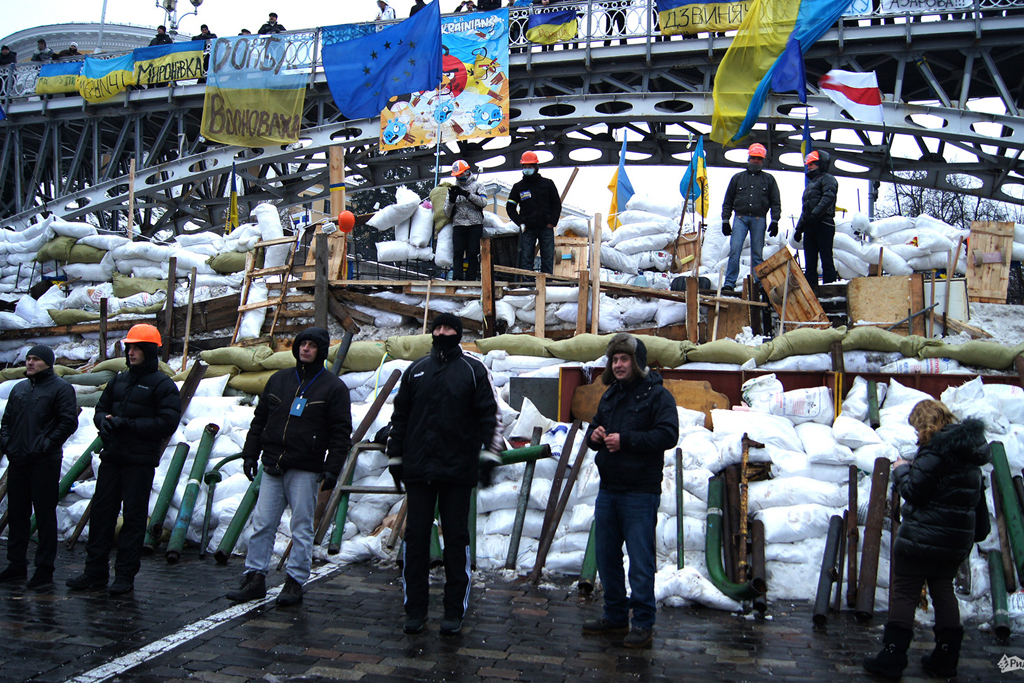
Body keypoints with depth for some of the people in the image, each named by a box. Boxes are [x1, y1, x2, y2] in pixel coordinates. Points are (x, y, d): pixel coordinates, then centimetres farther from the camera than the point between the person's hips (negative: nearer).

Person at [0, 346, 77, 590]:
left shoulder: (60, 388, -4)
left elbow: (68, 422, -11)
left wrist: (46, 445, -16)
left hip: (44, 463, -7)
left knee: (45, 515, -2)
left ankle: (44, 569, 4)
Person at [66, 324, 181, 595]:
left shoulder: (162, 385, -6)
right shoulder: (118, 380, 15)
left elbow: (167, 423, -15)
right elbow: (100, 409, 21)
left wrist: (128, 424, -19)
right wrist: (105, 420, -4)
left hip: (140, 462, -6)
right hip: (112, 458, 6)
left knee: (133, 516, 0)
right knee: (101, 511, 9)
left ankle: (125, 575, 8)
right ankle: (95, 571, 19)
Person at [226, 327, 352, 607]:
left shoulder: (333, 387, -1)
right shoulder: (278, 380, 13)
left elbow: (341, 433, -4)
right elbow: (259, 420, 18)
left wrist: (332, 469, -11)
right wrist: (250, 454, 11)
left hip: (305, 471, -4)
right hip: (272, 468, 4)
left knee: (301, 528, 1)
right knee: (262, 524, 5)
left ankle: (295, 582, 11)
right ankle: (254, 578, 14)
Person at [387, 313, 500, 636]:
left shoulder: (473, 370, 4)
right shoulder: (415, 370, 13)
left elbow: (489, 415, 0)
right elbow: (399, 417, 16)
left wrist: (488, 455, -10)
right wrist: (395, 458, 13)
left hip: (457, 471, -2)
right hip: (418, 470, 3)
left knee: (456, 539, 2)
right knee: (415, 537, 4)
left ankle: (454, 612, 12)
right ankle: (415, 610, 14)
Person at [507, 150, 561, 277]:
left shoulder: (547, 184, 7)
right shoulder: (518, 187, 7)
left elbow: (557, 204, 11)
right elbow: (510, 207, 11)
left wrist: (552, 222, -1)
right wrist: (520, 223, -1)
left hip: (546, 228, 0)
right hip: (528, 229, 0)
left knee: (548, 259, 1)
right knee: (525, 259, -3)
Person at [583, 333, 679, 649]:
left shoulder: (657, 395, -7)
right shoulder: (611, 395, 16)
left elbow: (668, 434, -19)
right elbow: (594, 427, 24)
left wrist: (626, 440, -22)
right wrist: (594, 435, 0)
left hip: (641, 492, -7)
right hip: (608, 489, 8)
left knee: (640, 560, -3)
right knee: (606, 556, 14)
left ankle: (643, 623, 8)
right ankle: (615, 616, 28)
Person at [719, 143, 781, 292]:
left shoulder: (768, 179, 14)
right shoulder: (738, 178, 14)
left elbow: (775, 202, 11)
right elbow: (728, 201, 14)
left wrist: (775, 221, 0)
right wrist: (725, 221, 6)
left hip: (759, 220, 0)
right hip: (740, 218, 0)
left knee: (757, 253, 1)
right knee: (734, 250, -12)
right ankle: (729, 282, -11)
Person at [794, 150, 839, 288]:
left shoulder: (827, 179, 2)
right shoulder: (810, 183, 29)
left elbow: (828, 198, -16)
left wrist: (814, 215, -25)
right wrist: (799, 228, 23)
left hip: (823, 225, -9)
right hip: (809, 227, 9)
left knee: (826, 259, -10)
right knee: (810, 262, 5)